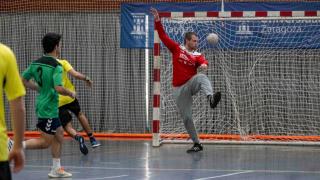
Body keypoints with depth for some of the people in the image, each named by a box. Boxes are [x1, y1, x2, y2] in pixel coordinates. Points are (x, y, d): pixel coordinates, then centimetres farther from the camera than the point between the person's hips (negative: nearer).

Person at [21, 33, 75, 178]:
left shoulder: (36, 63, 5)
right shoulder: (56, 66, -18)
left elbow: (23, 80, 13)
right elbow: (58, 88, -28)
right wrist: (71, 94, -9)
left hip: (42, 105, 9)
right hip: (49, 109, -9)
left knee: (59, 134, 18)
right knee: (45, 142, -1)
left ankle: (56, 169, 22)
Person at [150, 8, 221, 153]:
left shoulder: (197, 56, 4)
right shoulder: (177, 49, 4)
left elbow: (203, 62, -18)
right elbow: (163, 36, 0)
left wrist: (204, 65, -43)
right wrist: (157, 21, -10)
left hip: (191, 84, -1)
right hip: (179, 89, 1)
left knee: (202, 77, -34)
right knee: (186, 117, 0)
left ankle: (211, 98, -63)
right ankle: (197, 144, 10)